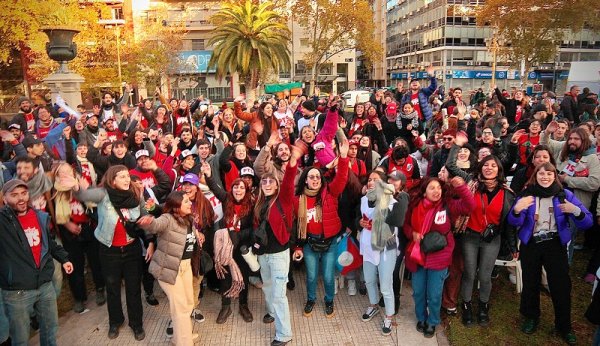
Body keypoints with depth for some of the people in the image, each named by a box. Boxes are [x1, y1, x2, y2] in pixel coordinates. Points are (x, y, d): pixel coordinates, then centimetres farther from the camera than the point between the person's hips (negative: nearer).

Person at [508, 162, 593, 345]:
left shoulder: (565, 195, -4)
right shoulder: (527, 194, -3)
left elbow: (587, 223, -9)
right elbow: (514, 222, -10)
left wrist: (576, 211, -31)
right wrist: (517, 210, -33)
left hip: (555, 244, -1)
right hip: (530, 244, 1)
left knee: (561, 285, -2)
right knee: (530, 282, 13)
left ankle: (564, 325, 20)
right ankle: (531, 317, 35)